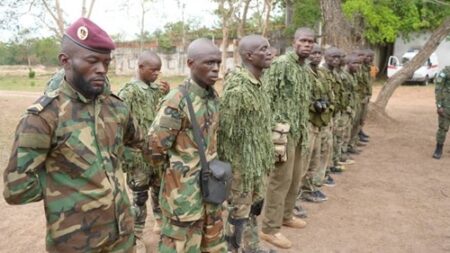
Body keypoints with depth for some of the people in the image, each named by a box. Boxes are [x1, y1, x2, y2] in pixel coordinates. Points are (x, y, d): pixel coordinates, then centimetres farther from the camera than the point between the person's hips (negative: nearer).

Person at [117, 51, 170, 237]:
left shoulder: (157, 89, 7)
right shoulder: (128, 91, -13)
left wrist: (167, 95, -5)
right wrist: (126, 156, -18)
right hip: (139, 153, -6)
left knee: (160, 187, 19)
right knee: (140, 194, 5)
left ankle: (160, 219, 41)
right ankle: (137, 233, 22)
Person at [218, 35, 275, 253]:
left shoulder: (257, 83, 6)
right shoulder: (237, 89, -23)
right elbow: (227, 133, -22)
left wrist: (266, 160, 17)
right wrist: (236, 171, -17)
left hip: (257, 164, 9)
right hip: (242, 166, -9)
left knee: (253, 207, 23)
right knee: (238, 213, 7)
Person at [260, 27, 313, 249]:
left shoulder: (306, 68, 14)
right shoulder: (281, 63, -13)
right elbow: (267, 98, -17)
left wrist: (305, 129, 18)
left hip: (300, 131, 9)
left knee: (296, 176, 17)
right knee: (281, 179, -4)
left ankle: (286, 215, 35)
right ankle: (270, 228, 8)